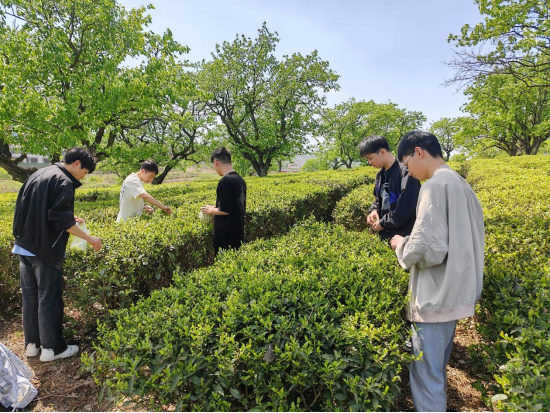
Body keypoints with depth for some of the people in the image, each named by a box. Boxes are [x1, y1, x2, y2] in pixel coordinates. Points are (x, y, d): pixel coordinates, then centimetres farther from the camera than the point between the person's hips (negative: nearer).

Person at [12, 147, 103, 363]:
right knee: (49, 299, 2)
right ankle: (51, 348, 12)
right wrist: (89, 238, -16)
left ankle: (32, 343, 26)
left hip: (24, 246, 9)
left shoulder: (37, 175, 14)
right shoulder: (64, 182, -14)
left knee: (30, 297, 15)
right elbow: (60, 218, -22)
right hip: (44, 249, -8)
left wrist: (70, 219, 19)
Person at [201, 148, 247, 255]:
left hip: (226, 233, -8)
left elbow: (225, 210, -20)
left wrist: (211, 210, -2)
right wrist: (215, 208, 18)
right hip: (238, 230, 8)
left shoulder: (225, 181, -18)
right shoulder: (240, 180, 8)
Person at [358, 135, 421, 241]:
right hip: (386, 234, 8)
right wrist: (374, 210, 1)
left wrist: (383, 223, -12)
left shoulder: (405, 172, -17)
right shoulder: (381, 174, 10)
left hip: (403, 236, -8)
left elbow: (406, 209, -21)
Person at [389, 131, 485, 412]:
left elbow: (428, 249, -26)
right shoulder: (461, 184, 10)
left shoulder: (435, 185, -19)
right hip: (455, 294, 10)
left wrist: (401, 244, -7)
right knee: (437, 370, 25)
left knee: (426, 376, 4)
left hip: (437, 297, -10)